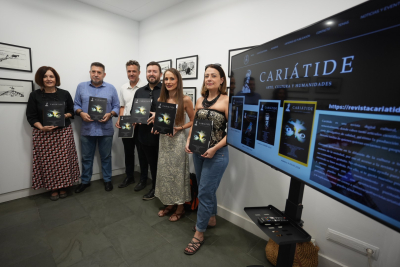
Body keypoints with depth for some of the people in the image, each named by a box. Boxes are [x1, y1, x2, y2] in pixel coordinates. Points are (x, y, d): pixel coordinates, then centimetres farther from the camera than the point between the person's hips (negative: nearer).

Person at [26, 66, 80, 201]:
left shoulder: (65, 94, 6)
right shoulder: (35, 95, 3)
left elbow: (72, 111, 10)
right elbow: (31, 117, 1)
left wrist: (65, 115, -12)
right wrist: (42, 127, -16)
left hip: (64, 132, 0)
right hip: (43, 134, 0)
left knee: (64, 160, 2)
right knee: (48, 162, 3)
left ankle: (63, 187, 20)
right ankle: (53, 188, 20)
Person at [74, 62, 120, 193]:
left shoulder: (111, 88, 3)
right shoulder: (81, 86, 7)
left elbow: (116, 106, 3)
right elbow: (76, 104, 8)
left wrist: (110, 114, -15)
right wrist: (81, 113, -11)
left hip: (106, 129, -1)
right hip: (87, 129, 2)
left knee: (106, 157, 10)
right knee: (86, 157, 13)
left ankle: (107, 180, 26)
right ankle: (85, 181, 30)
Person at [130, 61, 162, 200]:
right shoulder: (139, 92, 13)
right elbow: (133, 110, 17)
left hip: (158, 134, -5)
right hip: (142, 134, 5)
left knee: (155, 162, 8)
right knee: (143, 160, 20)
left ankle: (155, 187, 28)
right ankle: (143, 179, 44)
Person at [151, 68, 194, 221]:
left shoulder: (185, 100, -8)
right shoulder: (161, 100, 7)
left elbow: (193, 121, -3)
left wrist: (178, 128, -15)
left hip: (178, 140, -5)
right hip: (163, 139, 5)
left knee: (178, 172, 5)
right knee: (164, 172, 12)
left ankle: (180, 207, 25)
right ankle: (169, 204, 32)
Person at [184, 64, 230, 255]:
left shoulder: (226, 101, -11)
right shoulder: (200, 100, 8)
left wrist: (215, 148, -19)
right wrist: (189, 141, 1)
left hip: (216, 153, -6)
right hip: (198, 151, 6)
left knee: (204, 193, 2)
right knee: (206, 189, 20)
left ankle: (199, 234, 21)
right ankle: (211, 219, 43)